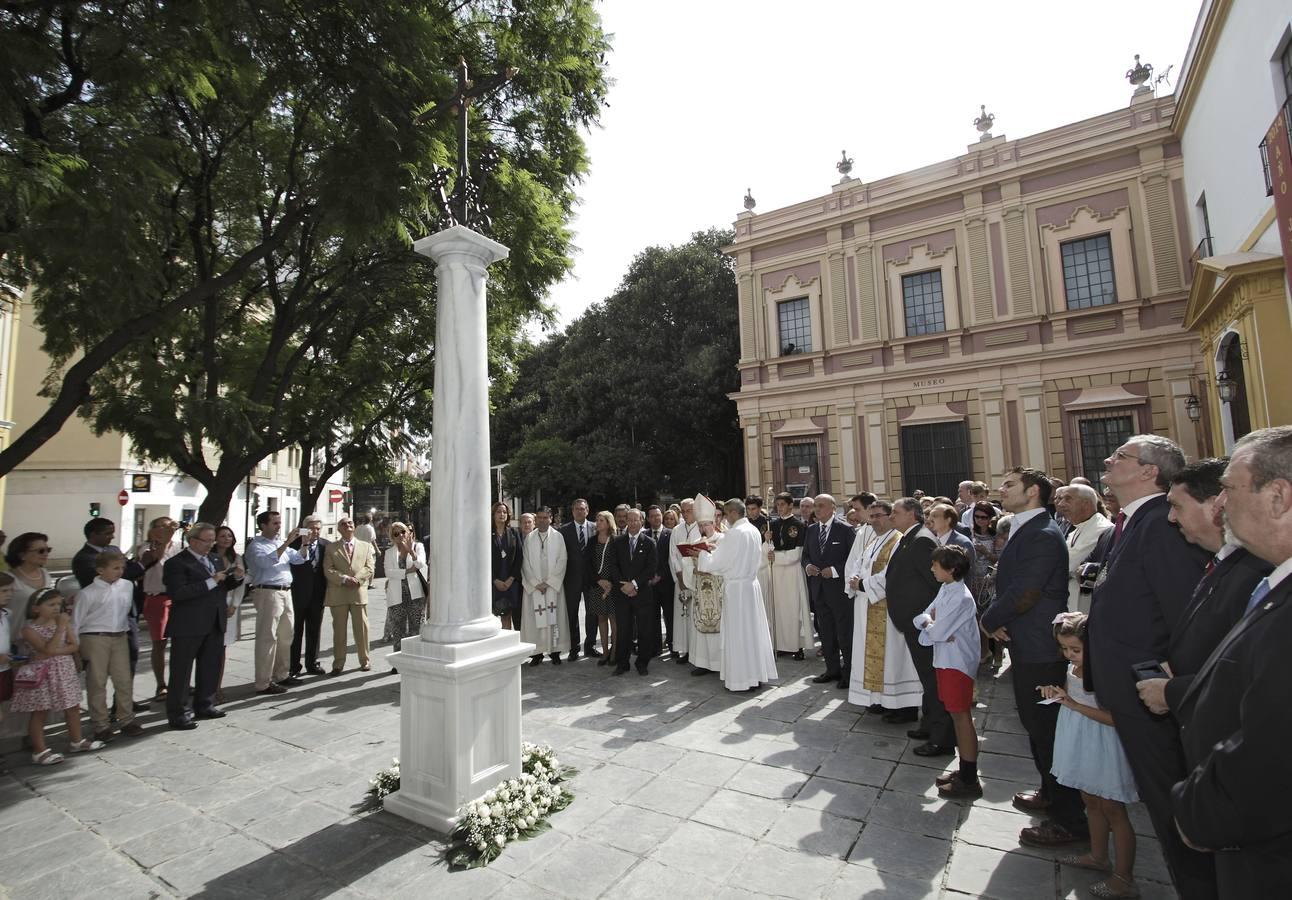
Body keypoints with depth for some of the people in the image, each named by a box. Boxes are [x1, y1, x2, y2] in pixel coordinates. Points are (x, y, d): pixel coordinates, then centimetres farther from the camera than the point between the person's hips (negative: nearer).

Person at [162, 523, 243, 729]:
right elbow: (178, 593, -22)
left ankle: (204, 705, 30)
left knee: (211, 668, 16)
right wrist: (211, 581, -25)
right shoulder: (176, 563, -11)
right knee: (181, 671, 4)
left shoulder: (216, 559, 12)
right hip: (188, 627, -7)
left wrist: (236, 578, -4)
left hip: (215, 624, 7)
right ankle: (177, 714, 14)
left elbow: (223, 586, 17)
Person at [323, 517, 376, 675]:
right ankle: (338, 664, 14)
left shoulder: (366, 546, 12)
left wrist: (356, 579, -13)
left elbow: (369, 568, 4)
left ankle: (364, 661, 17)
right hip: (338, 593, 0)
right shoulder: (331, 547, 10)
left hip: (359, 592, 0)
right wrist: (344, 579, -15)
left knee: (361, 628, 5)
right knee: (339, 629, 5)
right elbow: (328, 570, -1)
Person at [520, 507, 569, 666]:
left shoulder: (558, 537, 1)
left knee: (554, 617, 2)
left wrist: (549, 582, -8)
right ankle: (537, 652, 9)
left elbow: (562, 561, -2)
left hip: (553, 585, -1)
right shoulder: (529, 538, 4)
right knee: (535, 618, 0)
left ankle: (555, 651, 11)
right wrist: (536, 583, -7)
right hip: (533, 586, 1)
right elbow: (526, 563, 2)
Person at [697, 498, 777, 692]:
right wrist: (717, 548, 16)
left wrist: (702, 553, 2)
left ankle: (742, 679, 10)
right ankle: (759, 672, 24)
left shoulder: (734, 533, -19)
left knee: (738, 633, 2)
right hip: (751, 583, 8)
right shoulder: (754, 530, 6)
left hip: (736, 587, -8)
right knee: (754, 628, 15)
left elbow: (716, 563, -14)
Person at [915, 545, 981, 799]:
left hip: (958, 662, -9)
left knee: (962, 716, 0)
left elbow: (936, 633, -22)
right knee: (956, 714, 16)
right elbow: (921, 619, 8)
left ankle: (970, 782, 11)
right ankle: (964, 771, 28)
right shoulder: (945, 589, 6)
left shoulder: (961, 597, -22)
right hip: (945, 660, 9)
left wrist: (929, 622, -3)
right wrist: (931, 622, -12)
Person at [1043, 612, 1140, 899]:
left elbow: (1116, 717, -25)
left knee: (1112, 810, 4)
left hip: (1102, 748, -8)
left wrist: (1075, 705, -28)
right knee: (1091, 801, 21)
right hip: (1081, 746, 8)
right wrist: (1056, 692, -4)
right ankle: (1098, 856, 37)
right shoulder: (1072, 668, 1)